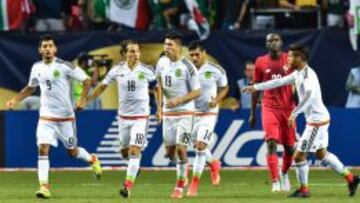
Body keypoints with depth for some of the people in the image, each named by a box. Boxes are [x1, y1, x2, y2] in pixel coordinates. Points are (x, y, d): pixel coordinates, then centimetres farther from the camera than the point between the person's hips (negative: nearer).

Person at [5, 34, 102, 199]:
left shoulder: (64, 66, -12)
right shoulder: (37, 68, 3)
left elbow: (86, 81, -8)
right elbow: (30, 88, 21)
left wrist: (82, 100, -21)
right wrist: (15, 99, 8)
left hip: (65, 116, -3)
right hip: (46, 116, 3)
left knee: (72, 152, 9)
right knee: (43, 149, -13)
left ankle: (92, 160, 42)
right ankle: (44, 187, -12)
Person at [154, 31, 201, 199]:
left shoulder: (187, 67, -16)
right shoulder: (162, 63, 2)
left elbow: (197, 92, -12)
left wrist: (178, 100, -23)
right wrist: (159, 107, 7)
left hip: (184, 113, -6)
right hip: (167, 113, 6)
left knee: (180, 148, -12)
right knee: (170, 151, 8)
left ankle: (180, 186, -1)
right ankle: (183, 170, 38)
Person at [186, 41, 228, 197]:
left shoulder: (216, 70, -9)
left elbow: (224, 88, 6)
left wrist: (217, 100, -12)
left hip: (209, 113, -4)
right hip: (191, 113, 4)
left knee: (200, 146, -14)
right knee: (198, 146, 13)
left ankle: (194, 184, -8)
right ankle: (214, 165, 44)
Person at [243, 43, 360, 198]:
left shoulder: (308, 75, -20)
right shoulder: (298, 74, 10)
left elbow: (310, 94, -37)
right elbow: (279, 82, 20)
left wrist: (294, 113, -40)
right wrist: (256, 87, 22)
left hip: (317, 120, -10)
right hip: (320, 119, 10)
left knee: (299, 155, -3)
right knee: (321, 153, 20)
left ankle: (303, 189, 10)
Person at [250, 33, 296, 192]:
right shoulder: (261, 62, 3)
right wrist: (252, 113, 9)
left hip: (288, 107, 1)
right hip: (269, 107, -1)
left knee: (289, 147, 7)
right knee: (272, 143, -15)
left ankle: (284, 174, 35)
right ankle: (275, 182, -18)